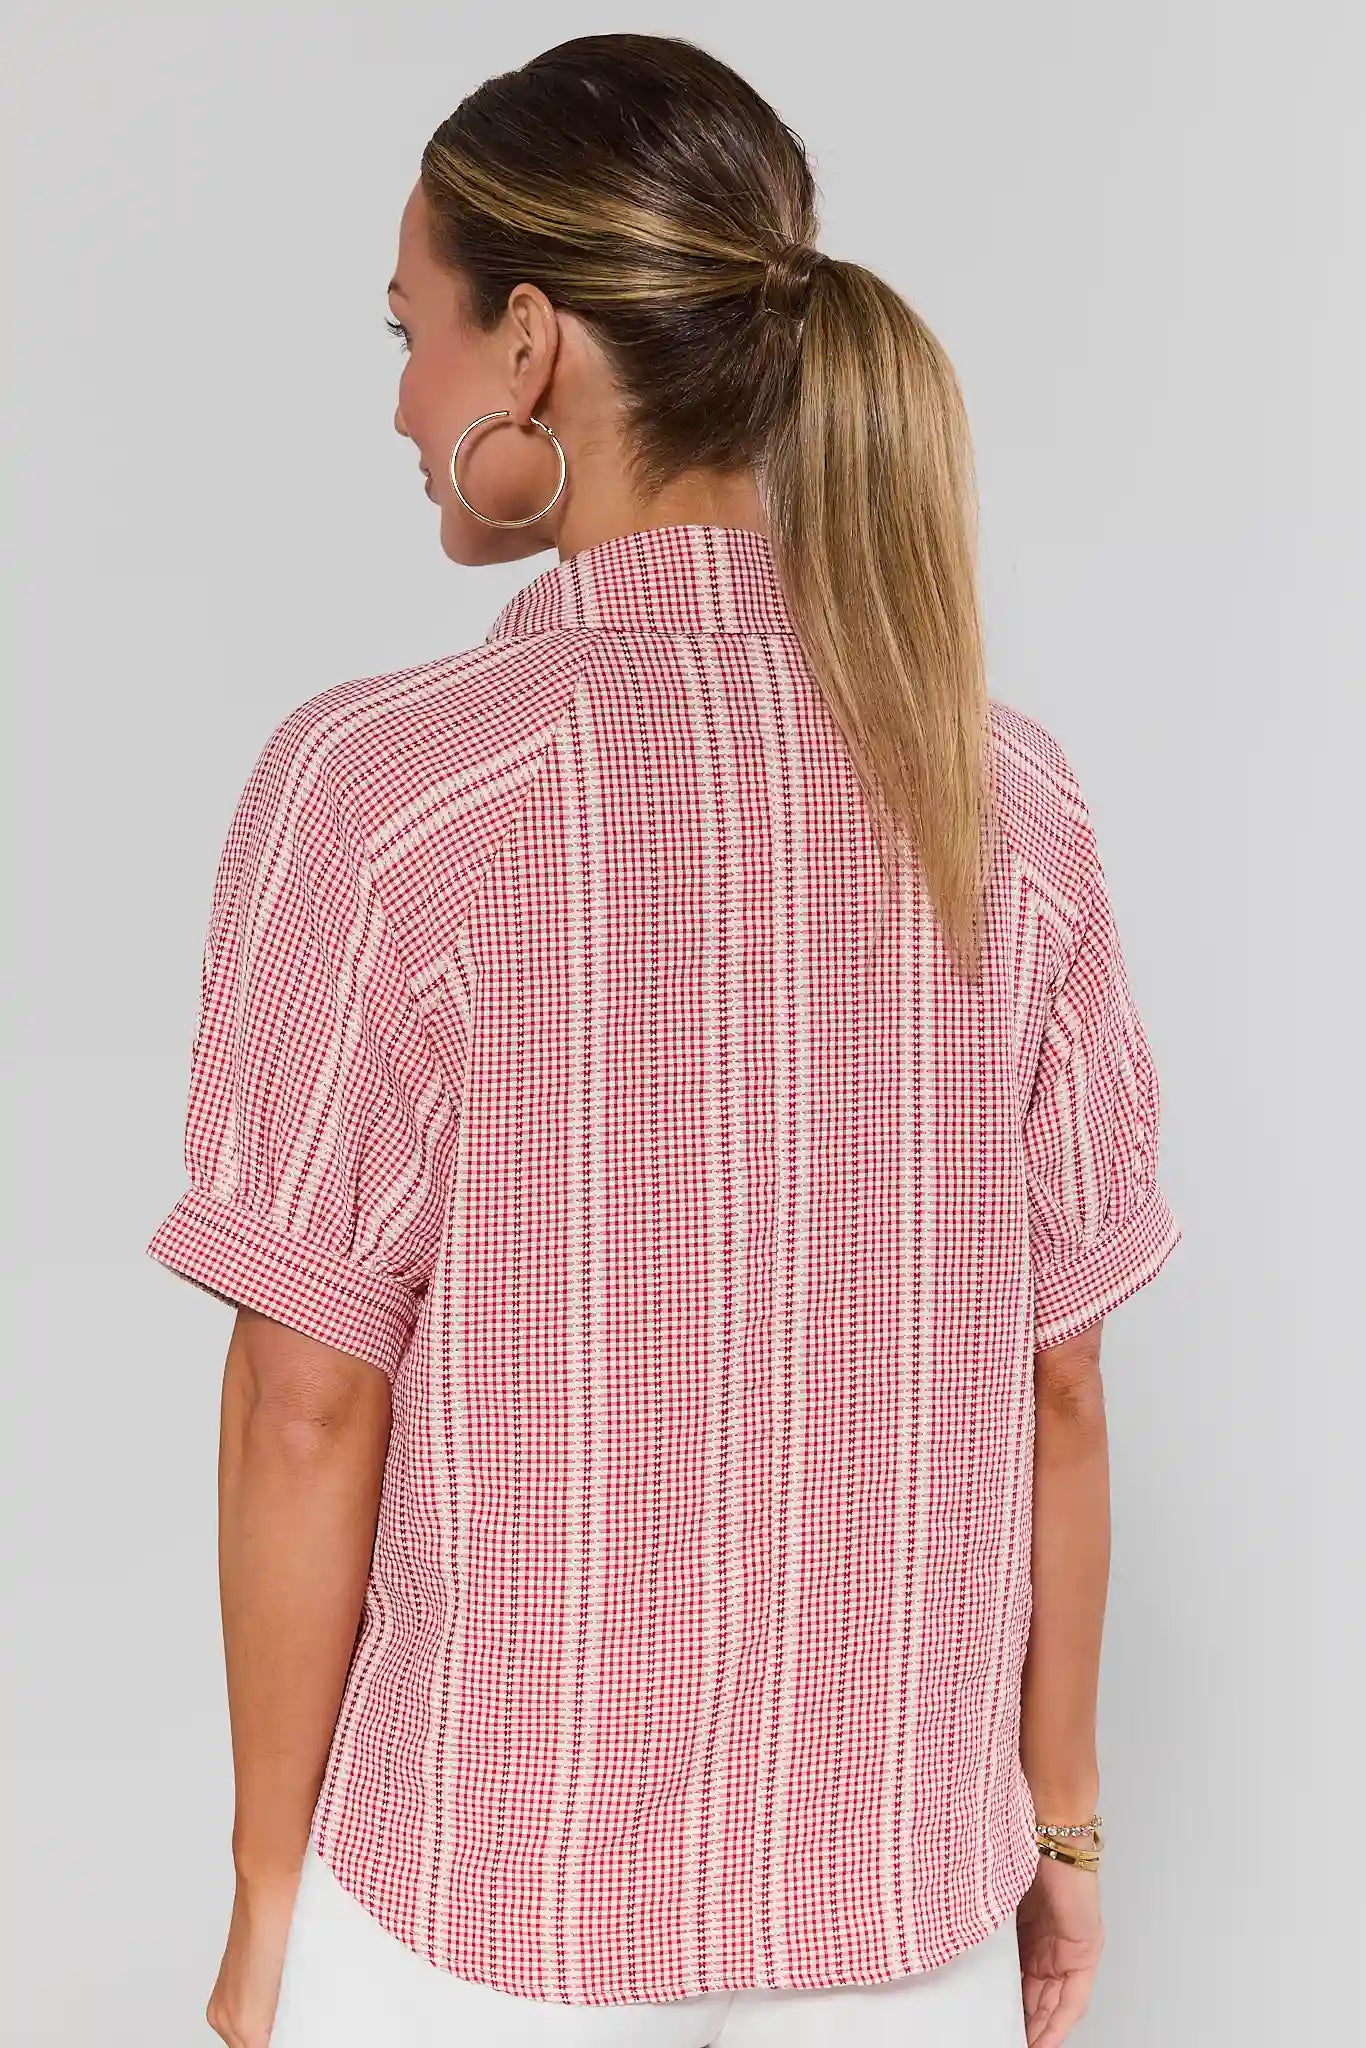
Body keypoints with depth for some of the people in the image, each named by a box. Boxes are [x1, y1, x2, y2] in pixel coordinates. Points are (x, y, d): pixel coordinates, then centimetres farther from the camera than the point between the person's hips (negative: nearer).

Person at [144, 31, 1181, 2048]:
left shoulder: (377, 787, -17)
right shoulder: (1002, 788, -7)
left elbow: (312, 1406, -14)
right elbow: (1057, 1381, -2)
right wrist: (1059, 1809, 11)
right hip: (904, 1879, 3)